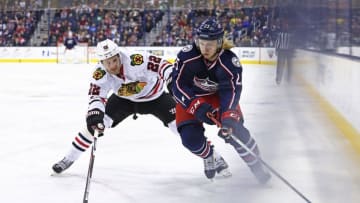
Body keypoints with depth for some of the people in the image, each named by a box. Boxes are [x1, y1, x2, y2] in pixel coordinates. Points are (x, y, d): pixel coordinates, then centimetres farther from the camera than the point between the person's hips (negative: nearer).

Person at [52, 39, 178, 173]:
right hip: (123, 98, 2)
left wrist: (174, 81, -54)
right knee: (95, 121, -9)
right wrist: (95, 113, -46)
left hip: (154, 95, -2)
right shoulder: (100, 74, -27)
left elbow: (162, 64, -38)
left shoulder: (136, 60, -39)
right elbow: (96, 95, -27)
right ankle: (69, 158, 5)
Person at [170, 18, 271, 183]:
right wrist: (196, 106, -36)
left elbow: (231, 90, -32)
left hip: (219, 96, 0)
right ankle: (210, 158, 19)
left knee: (236, 129, -19)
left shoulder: (230, 61, -28)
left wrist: (228, 116, -48)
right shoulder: (187, 56, -29)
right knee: (191, 138, -15)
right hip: (190, 97, 1)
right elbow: (177, 84, -25)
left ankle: (257, 167, 1)